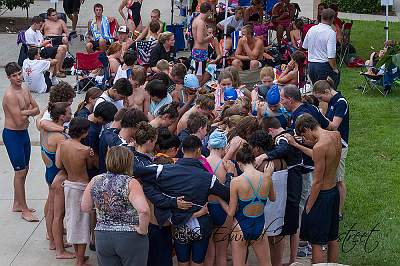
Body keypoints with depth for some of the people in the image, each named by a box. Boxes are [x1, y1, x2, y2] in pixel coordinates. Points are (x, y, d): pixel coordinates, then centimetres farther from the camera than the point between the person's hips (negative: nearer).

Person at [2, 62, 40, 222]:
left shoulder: (25, 91, 5)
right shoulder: (10, 95, -23)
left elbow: (37, 110, 6)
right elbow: (19, 121, -26)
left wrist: (25, 112, -15)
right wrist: (29, 112, -7)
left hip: (24, 133, 9)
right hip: (12, 135, -9)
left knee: (24, 169, 17)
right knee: (20, 172, -4)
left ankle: (17, 204, 32)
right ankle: (24, 210, 4)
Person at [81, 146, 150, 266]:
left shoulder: (95, 181, 0)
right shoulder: (131, 183, -15)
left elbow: (85, 208, 8)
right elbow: (144, 210, -28)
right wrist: (142, 230, -14)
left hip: (102, 237, 4)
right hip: (130, 238, -4)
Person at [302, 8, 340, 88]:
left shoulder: (311, 30, 4)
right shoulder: (331, 33, -16)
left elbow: (304, 47, 18)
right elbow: (331, 55, -21)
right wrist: (334, 69, -8)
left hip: (310, 65, 7)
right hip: (324, 65, -7)